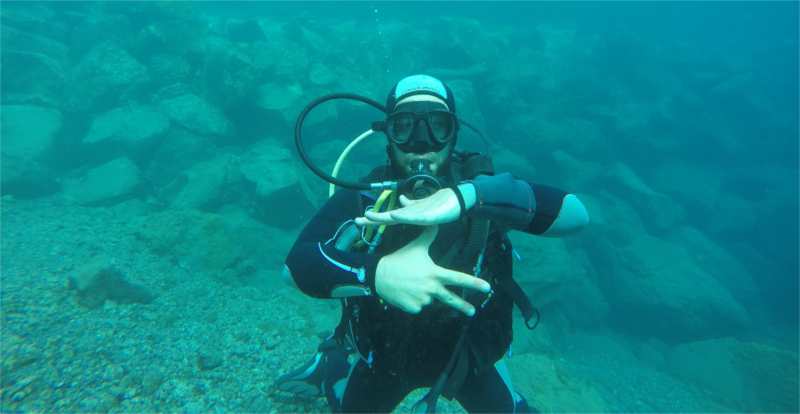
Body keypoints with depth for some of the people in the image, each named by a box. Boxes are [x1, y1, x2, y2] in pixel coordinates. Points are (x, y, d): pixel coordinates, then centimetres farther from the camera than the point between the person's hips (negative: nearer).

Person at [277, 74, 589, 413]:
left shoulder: (479, 186, -21)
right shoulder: (364, 198, -23)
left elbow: (575, 213, -34)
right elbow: (295, 264, -33)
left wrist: (466, 197, -48)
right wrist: (377, 274, -53)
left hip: (469, 357, 1)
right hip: (383, 357, 0)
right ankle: (329, 364, 53)